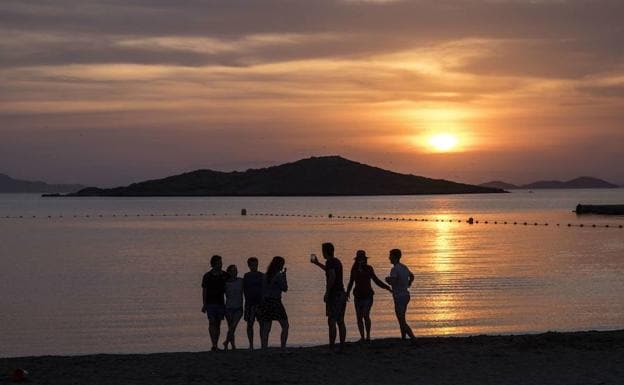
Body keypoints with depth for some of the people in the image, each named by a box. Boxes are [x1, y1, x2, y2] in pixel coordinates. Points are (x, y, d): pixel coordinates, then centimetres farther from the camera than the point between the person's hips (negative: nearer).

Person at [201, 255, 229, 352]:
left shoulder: (225, 275, 6)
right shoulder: (207, 276, -2)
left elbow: (226, 290, 14)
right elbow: (204, 291, 1)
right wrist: (204, 304, -5)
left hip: (220, 303, 3)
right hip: (210, 303, -3)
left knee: (218, 324, 5)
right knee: (212, 322, -14)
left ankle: (215, 346, 9)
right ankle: (214, 345, -21)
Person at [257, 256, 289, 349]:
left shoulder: (266, 275, 10)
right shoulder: (278, 275, -9)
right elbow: (285, 288, -2)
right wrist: (284, 276, 4)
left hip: (265, 302, 6)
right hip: (275, 302, -6)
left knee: (266, 329, 5)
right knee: (285, 326, 3)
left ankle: (264, 348, -1)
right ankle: (283, 347, -6)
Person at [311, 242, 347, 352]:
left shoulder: (330, 262, -11)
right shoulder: (337, 261, 17)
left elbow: (332, 276, -27)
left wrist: (327, 293, -23)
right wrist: (318, 264, 47)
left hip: (334, 294, -9)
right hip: (342, 293, 9)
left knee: (331, 321, -8)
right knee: (340, 321, 10)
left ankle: (331, 347, -11)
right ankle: (342, 346, 11)